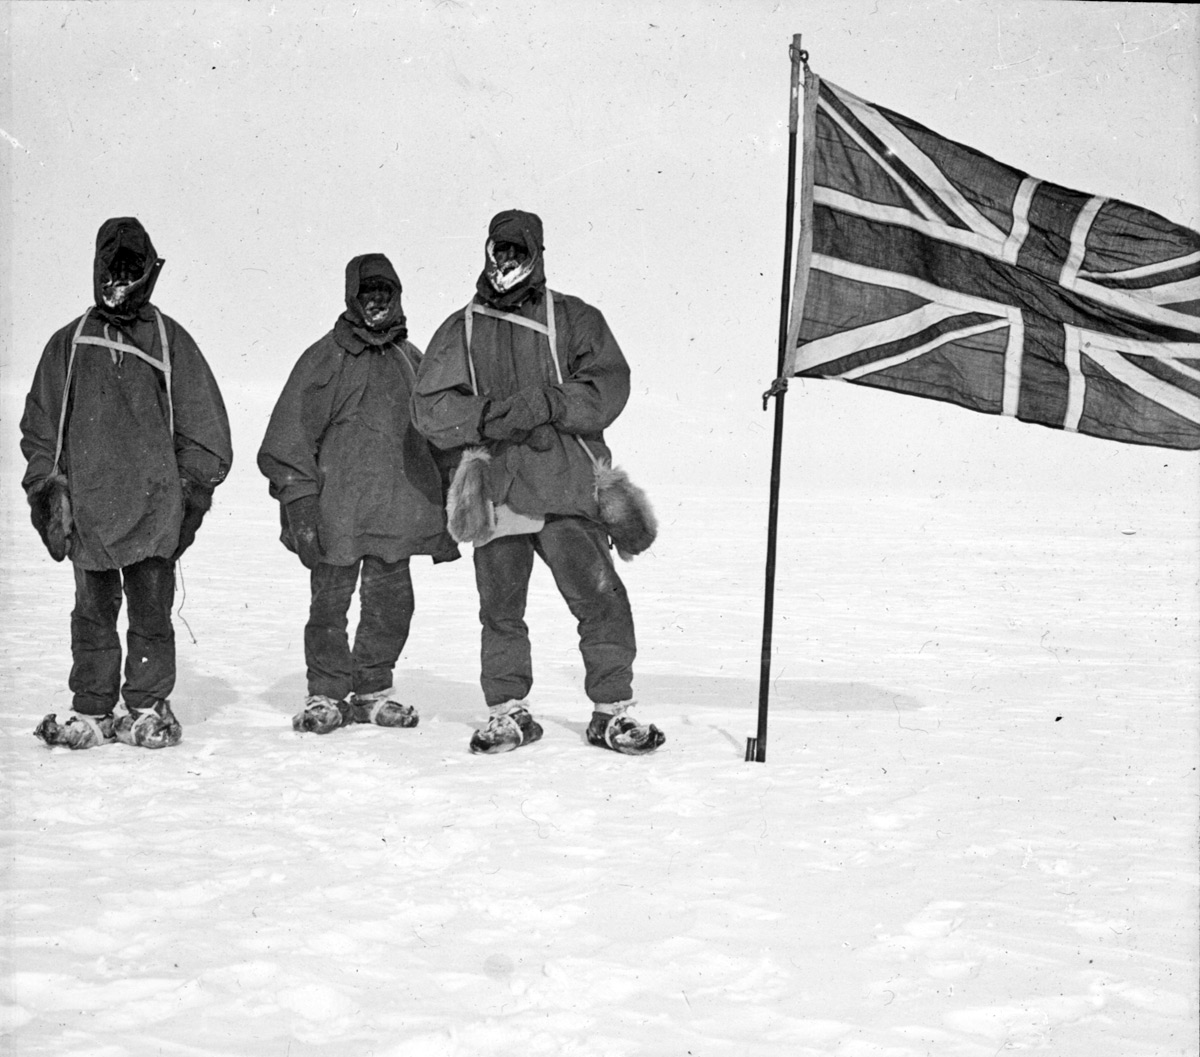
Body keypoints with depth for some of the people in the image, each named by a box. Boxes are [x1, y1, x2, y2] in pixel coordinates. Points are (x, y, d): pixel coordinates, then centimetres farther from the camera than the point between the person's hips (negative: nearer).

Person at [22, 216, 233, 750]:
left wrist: (191, 488, 2)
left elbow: (203, 426, 8)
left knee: (152, 611, 0)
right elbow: (40, 425, 14)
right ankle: (91, 710, 12)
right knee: (92, 612, 5)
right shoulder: (68, 344, 11)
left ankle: (148, 706, 11)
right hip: (86, 506, 2)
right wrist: (48, 488, 6)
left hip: (154, 509, -1)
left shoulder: (170, 341, 6)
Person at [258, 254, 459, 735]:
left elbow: (438, 435, 23)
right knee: (330, 602, -1)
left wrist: (447, 509, 20)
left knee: (391, 602, 6)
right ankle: (325, 694, 12)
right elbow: (292, 433, -4)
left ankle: (373, 689, 20)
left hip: (397, 511, 4)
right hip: (336, 512, -4)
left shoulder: (411, 360, 16)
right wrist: (299, 499, -11)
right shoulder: (325, 359, 0)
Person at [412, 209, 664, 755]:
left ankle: (612, 712, 5)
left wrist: (547, 402, -16)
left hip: (567, 488, -1)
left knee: (601, 600, -7)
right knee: (500, 611, 6)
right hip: (495, 492, 2)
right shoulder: (460, 330, 15)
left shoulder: (573, 319, 10)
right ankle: (507, 713, 20)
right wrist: (485, 417, -11)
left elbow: (607, 386, -1)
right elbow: (429, 406, 7)